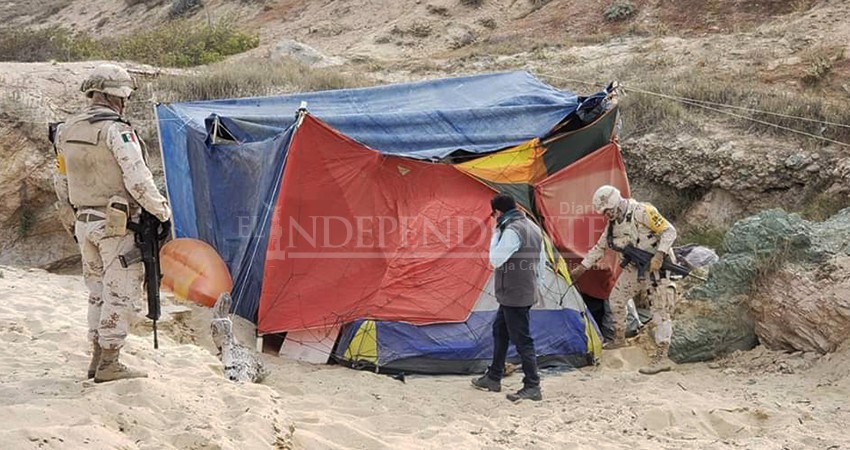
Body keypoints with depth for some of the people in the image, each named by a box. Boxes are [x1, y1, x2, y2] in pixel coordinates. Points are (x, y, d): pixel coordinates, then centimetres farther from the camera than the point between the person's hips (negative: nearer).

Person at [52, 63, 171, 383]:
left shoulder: (66, 131, 8)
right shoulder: (116, 131, -16)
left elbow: (61, 182, 16)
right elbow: (138, 179, -21)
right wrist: (162, 210, -7)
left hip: (83, 223, 8)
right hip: (117, 225, -8)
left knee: (98, 290, 18)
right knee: (120, 292, -1)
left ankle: (97, 357, 23)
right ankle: (109, 364, 1)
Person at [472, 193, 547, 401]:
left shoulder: (512, 231, -20)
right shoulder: (533, 228, 11)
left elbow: (495, 260, -18)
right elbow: (542, 261, 17)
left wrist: (496, 234, -9)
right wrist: (536, 285, 24)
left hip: (514, 296, -10)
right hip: (527, 293, 10)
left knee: (522, 339, -6)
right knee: (500, 330, 20)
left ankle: (532, 387, -2)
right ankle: (493, 378, 29)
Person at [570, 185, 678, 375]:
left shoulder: (642, 212, -19)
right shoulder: (613, 224, 6)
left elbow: (669, 231, -19)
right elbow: (599, 248, 16)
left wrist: (659, 256, -29)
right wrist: (581, 268, 15)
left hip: (655, 267, -9)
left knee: (660, 311, -9)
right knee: (616, 298, 16)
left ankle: (662, 358, -12)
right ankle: (619, 339, 34)